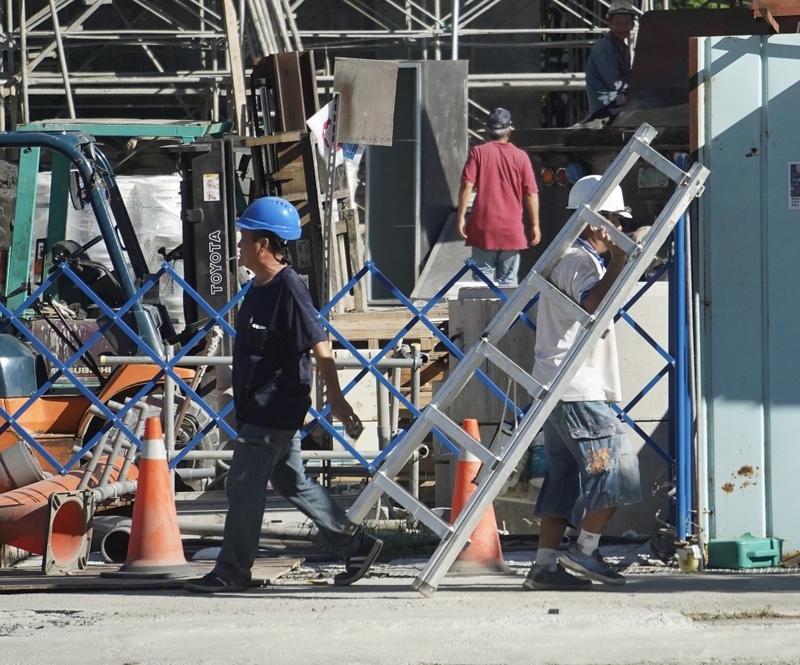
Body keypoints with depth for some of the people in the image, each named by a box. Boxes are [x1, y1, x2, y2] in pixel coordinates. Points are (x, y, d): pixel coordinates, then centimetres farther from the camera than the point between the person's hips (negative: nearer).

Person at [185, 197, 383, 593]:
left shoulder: (287, 290, -19)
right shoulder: (260, 287, 11)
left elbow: (320, 348, -21)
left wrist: (336, 401, -22)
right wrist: (244, 404, 28)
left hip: (274, 409, -10)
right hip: (259, 407, 10)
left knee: (244, 486, -5)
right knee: (291, 481, 15)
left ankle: (232, 572, 4)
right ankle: (356, 545, 20)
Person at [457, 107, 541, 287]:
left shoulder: (478, 152, 0)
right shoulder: (520, 157, 3)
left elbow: (467, 186, -8)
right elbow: (531, 193, 1)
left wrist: (461, 217, -6)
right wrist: (535, 225, 7)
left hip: (483, 229, -1)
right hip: (512, 231, 1)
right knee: (508, 282, 4)